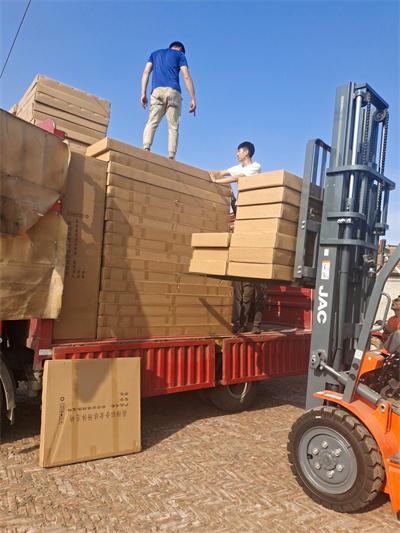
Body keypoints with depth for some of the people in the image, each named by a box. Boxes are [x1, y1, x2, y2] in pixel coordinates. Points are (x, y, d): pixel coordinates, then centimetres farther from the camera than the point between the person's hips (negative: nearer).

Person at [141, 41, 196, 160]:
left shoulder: (155, 54, 29)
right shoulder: (179, 54, 20)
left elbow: (146, 73, 14)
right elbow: (186, 77, 7)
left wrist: (143, 94, 7)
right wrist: (193, 99, 2)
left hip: (156, 91, 2)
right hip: (173, 91, -2)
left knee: (152, 122, -8)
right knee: (173, 127, -5)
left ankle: (146, 148, -31)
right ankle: (171, 156, -19)